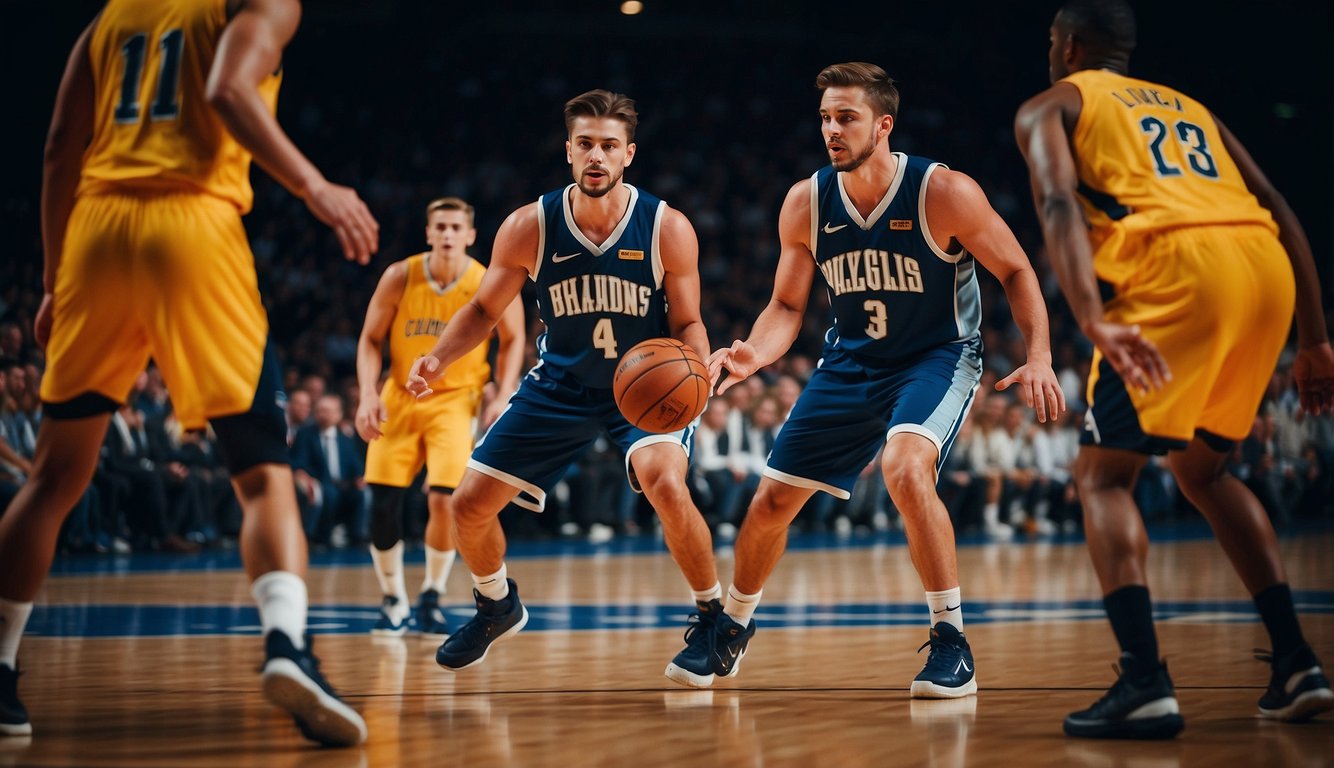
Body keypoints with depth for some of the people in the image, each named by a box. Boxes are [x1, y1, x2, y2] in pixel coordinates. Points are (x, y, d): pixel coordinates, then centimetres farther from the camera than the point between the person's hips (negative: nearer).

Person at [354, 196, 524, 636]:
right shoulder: (400, 278, -12)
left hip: (455, 399, -2)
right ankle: (393, 600, 17)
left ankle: (432, 597, 4)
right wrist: (368, 395, -15)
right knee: (382, 505, -4)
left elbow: (512, 340, 3)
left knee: (443, 500, -18)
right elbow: (371, 340, -2)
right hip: (400, 396, 2)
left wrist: (503, 397, -7)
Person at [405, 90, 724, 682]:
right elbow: (485, 309, -1)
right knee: (469, 504, 0)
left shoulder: (668, 228, -18)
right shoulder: (529, 228, -15)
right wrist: (438, 357, -19)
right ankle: (497, 606, 33)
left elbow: (688, 323, -8)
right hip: (560, 385, 3)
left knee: (666, 485, -32)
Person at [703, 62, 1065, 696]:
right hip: (851, 361, 5)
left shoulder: (944, 193, -21)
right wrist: (755, 354, -22)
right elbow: (787, 305, -1)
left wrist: (1039, 358, -23)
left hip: (939, 356, -5)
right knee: (773, 498, 6)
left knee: (904, 466, -34)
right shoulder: (805, 204, -10)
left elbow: (1016, 271, -11)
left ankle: (951, 641, -21)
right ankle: (732, 624, 34)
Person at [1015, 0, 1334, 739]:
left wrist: (1094, 322, -18)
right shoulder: (1190, 107, 34)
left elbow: (1060, 204, -4)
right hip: (1268, 267, 6)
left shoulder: (1051, 105, 18)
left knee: (1102, 474, 4)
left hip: (1177, 267, -6)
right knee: (1202, 468, 24)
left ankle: (1145, 684, -14)